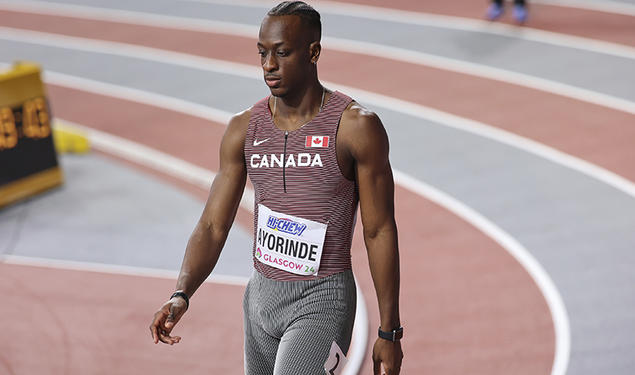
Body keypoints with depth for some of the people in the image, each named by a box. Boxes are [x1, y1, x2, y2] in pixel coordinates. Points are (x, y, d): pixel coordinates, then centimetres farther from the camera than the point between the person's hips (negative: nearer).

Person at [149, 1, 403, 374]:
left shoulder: (356, 127, -12)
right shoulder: (244, 128, 2)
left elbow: (380, 232, -7)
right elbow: (213, 226, 1)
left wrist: (390, 332, -6)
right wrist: (181, 295, -16)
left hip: (321, 301, -6)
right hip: (261, 296, 6)